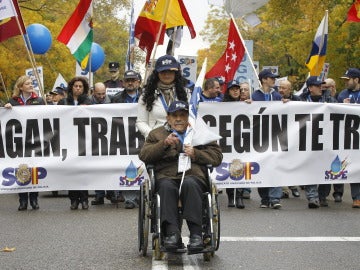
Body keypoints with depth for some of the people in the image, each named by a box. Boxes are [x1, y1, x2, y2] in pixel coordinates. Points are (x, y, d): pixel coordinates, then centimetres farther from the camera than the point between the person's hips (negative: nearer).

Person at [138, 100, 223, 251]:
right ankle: (172, 233, -46)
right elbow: (143, 155, 9)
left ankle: (196, 234, -43)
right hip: (166, 176, 0)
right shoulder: (156, 134, 27)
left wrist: (196, 154, 0)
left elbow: (217, 156, 18)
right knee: (167, 186, -37)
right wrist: (164, 144, -6)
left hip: (193, 175, 0)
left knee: (189, 184, -37)